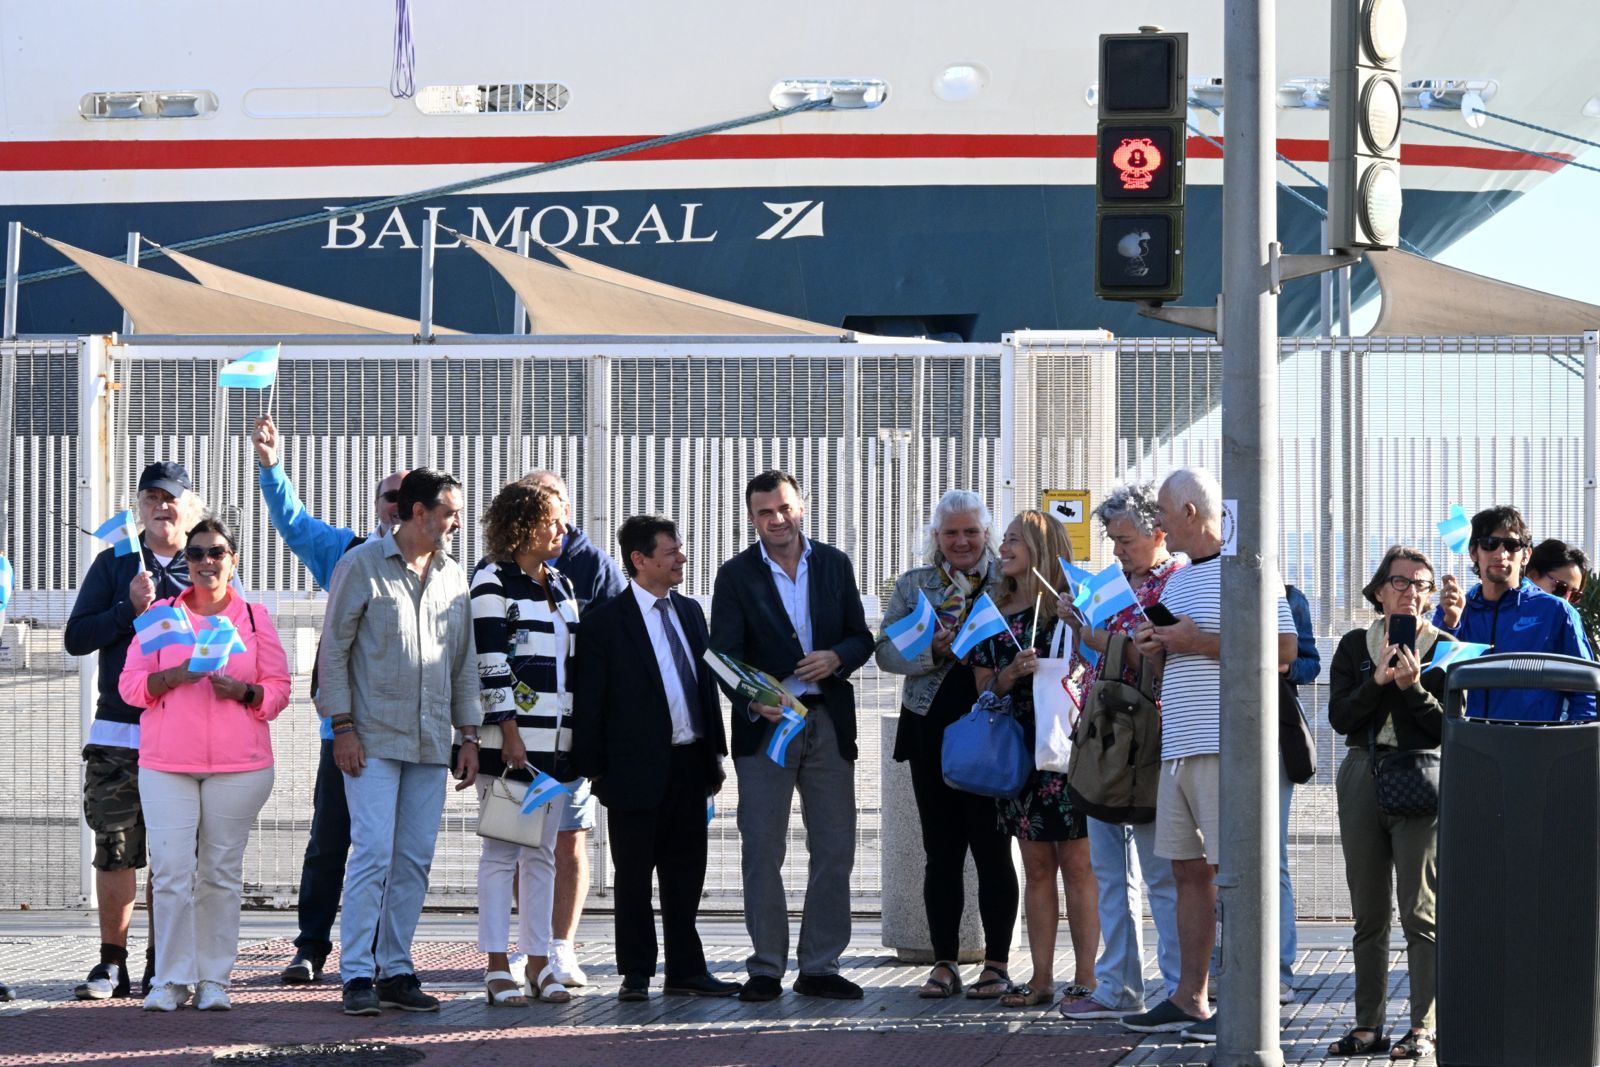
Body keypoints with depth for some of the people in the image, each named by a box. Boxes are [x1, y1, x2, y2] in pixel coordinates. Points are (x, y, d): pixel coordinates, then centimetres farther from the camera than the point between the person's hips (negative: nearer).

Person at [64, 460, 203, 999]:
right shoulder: (113, 565, 11)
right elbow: (76, 638, 4)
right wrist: (131, 609, -8)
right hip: (117, 733, 1)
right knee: (115, 850, -1)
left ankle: (161, 964, 8)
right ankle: (112, 963, 5)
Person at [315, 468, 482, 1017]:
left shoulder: (453, 576, 13)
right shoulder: (361, 565, -2)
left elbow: (464, 660, 18)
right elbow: (333, 649, -2)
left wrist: (469, 734, 12)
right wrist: (342, 726, -8)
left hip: (431, 744, 5)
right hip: (373, 739, -5)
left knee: (415, 860, 4)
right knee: (373, 853, -11)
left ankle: (396, 971, 10)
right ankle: (357, 975, -8)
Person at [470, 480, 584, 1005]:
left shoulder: (561, 584, 18)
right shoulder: (493, 580, -4)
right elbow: (491, 664, -11)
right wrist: (509, 734, -16)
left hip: (557, 741, 7)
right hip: (510, 738, -7)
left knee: (542, 853, 7)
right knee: (501, 851, -4)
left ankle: (539, 962, 9)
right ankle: (498, 967, -3)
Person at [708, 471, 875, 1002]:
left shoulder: (834, 565, 8)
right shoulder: (736, 575, -1)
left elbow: (861, 637, 11)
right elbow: (726, 656, -8)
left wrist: (836, 657, -12)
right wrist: (753, 701, -26)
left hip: (829, 721, 3)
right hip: (764, 723, -3)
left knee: (835, 849, 4)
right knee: (762, 851, -1)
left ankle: (820, 967, 12)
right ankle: (766, 967, 5)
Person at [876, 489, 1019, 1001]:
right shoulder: (913, 585, 11)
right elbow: (886, 651, 4)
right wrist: (933, 650, -13)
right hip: (931, 730, 2)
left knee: (992, 848, -1)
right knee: (941, 851, 5)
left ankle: (997, 963, 5)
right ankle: (944, 963, 10)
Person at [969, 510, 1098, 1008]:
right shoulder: (995, 613, 12)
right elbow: (984, 685, 11)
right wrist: (1011, 674, -7)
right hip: (1018, 750, 5)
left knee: (1077, 864, -4)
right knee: (1036, 867, 8)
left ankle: (1085, 978, -1)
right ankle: (1041, 977, 10)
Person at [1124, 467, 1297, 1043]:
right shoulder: (1176, 581, 21)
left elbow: (1284, 648, -16)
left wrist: (1199, 641, -14)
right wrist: (1155, 646, 8)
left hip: (1226, 745, -9)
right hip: (1178, 745, 9)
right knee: (1188, 869, 9)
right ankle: (1189, 1000, 13)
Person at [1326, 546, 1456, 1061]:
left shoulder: (1444, 649, 1)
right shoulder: (1355, 646, 10)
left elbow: (1450, 728, -5)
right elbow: (1339, 717, 0)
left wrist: (1413, 687, -17)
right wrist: (1378, 680, -13)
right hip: (1363, 780, 4)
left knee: (1420, 912, -6)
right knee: (1368, 913, 7)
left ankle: (1423, 1026, -1)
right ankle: (1369, 1025, 12)